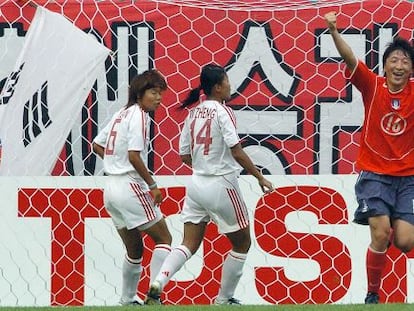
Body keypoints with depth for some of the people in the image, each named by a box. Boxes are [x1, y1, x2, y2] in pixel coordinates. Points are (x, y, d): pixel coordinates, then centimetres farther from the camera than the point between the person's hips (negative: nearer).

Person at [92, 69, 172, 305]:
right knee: (164, 239, -2)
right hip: (130, 187, -9)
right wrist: (153, 185, -14)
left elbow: (98, 146, 23)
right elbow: (134, 155, -20)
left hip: (111, 189, 9)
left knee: (134, 249, 18)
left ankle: (128, 300, 23)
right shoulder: (139, 116, -11)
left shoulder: (121, 114, 15)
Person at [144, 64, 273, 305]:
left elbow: (185, 156, 11)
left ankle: (157, 285, -17)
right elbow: (236, 151, -18)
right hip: (221, 185, -6)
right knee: (242, 243, 12)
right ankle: (224, 299, 15)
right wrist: (260, 177, -11)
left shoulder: (194, 114, 8)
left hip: (197, 183, 6)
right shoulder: (222, 111, -12)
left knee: (189, 245, 5)